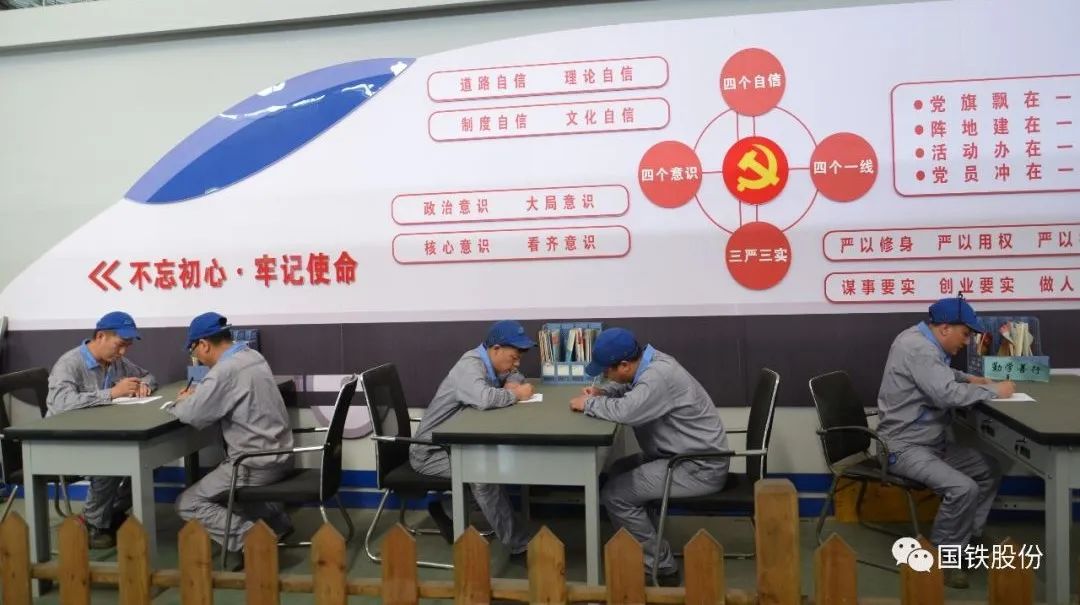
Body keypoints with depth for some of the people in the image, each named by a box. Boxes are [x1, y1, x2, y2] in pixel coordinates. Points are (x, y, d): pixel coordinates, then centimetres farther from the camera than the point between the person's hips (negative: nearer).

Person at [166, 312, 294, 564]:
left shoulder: (226, 370, -21)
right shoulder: (252, 356, 8)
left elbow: (192, 416, -21)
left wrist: (182, 401, 1)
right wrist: (195, 397, 7)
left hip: (257, 464, -9)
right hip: (278, 455, 9)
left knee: (187, 504, 4)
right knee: (213, 483, 31)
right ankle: (274, 518, 20)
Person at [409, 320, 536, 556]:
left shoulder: (489, 362, 4)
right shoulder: (469, 366, -22)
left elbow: (516, 376, 22)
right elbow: (485, 398, -42)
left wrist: (512, 384, -3)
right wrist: (515, 395, -22)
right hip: (431, 451, -9)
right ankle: (518, 544, -24)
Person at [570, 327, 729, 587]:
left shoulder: (659, 375, -26)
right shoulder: (649, 362, 3)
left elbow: (625, 411, -38)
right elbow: (625, 387, 23)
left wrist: (588, 403, -19)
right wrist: (601, 392, 1)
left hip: (701, 467, -10)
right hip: (691, 455, 10)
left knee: (615, 494, -12)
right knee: (618, 472, 15)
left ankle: (661, 567, 0)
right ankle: (639, 548, 21)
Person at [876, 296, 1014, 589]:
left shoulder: (926, 342, 10)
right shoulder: (917, 348, -23)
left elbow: (940, 377, 30)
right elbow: (947, 395, -30)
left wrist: (969, 379, 12)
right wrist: (994, 390, -16)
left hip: (932, 441, 11)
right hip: (905, 447, -11)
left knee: (990, 469, 10)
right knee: (963, 489, -27)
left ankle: (965, 540, 15)